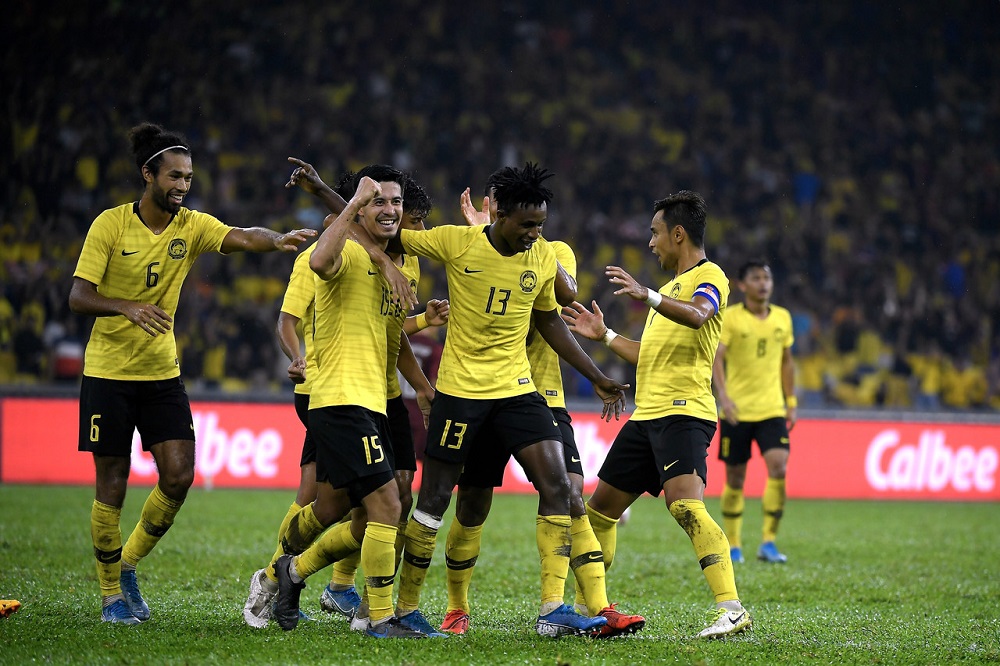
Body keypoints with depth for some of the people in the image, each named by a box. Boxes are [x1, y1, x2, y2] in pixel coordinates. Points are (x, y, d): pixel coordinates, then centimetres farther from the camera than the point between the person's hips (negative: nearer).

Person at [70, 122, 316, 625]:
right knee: (112, 484, -1)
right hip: (107, 371, -4)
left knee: (179, 475, -7)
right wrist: (129, 308, -31)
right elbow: (78, 297, -13)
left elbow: (240, 237, -19)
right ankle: (111, 593, 13)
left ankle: (129, 564, 16)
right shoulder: (110, 225, -9)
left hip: (162, 373, 4)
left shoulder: (191, 226, 0)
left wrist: (275, 240, -41)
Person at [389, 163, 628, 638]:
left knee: (556, 484, -11)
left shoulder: (543, 257, 2)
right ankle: (405, 607, 16)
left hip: (518, 389, 3)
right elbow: (391, 239, 2)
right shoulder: (455, 243, -10)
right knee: (434, 498, 1)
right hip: (460, 388, -3)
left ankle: (552, 610, -11)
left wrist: (597, 378, 16)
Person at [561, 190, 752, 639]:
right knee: (601, 507, 14)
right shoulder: (671, 288, 26)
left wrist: (647, 296, -42)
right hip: (646, 415, 10)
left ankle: (731, 608, -33)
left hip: (684, 412, -10)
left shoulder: (709, 277, -4)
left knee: (685, 505, -27)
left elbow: (697, 315, -28)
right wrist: (604, 335, 33)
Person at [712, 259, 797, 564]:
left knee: (779, 468, -16)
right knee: (735, 479, 3)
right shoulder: (730, 318, -5)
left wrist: (791, 402, 14)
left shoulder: (783, 318, 9)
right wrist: (723, 396, -26)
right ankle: (733, 546, 18)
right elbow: (716, 358, -13)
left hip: (772, 410, 3)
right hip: (737, 411, -2)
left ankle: (768, 542, -10)